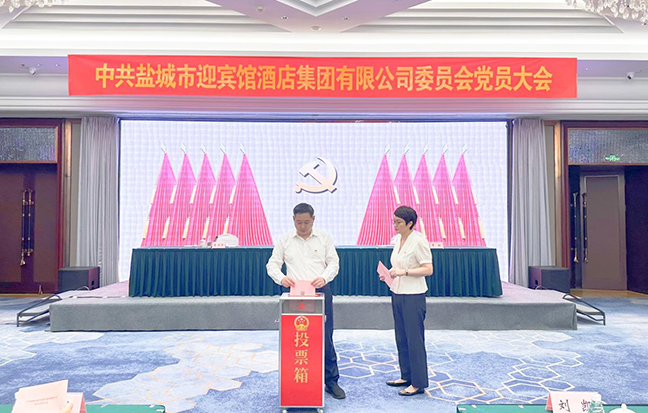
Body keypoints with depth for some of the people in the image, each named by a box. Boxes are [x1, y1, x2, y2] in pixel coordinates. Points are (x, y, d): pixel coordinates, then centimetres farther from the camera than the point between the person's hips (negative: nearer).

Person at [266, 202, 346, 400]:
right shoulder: (284, 240, 5)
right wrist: (281, 278, -18)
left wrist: (324, 277, -18)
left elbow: (334, 262, 3)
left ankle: (331, 381, 15)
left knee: (326, 338, 2)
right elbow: (272, 265, 4)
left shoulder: (324, 238, 5)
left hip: (321, 292, 0)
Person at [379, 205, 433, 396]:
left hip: (413, 296, -9)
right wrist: (389, 273, 3)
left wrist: (404, 272, -24)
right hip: (397, 293, 9)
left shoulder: (418, 240, -14)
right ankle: (406, 376, 29)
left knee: (414, 339, -1)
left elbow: (428, 269, -17)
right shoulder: (397, 239, 10)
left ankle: (418, 383, 11)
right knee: (401, 338, 16)